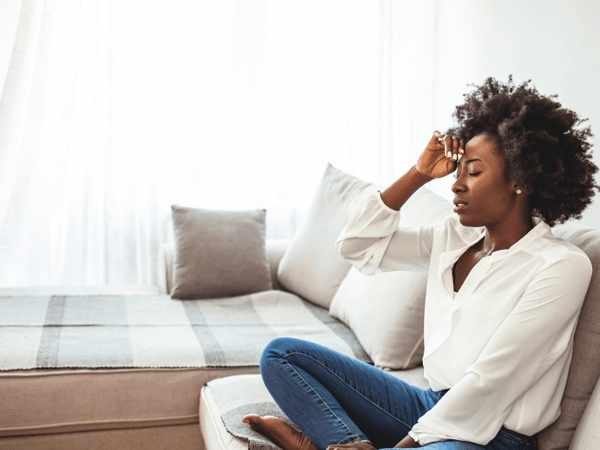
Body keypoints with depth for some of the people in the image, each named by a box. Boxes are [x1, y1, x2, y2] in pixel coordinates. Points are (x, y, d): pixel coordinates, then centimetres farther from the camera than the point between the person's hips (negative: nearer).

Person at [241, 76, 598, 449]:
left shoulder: (562, 266, -12)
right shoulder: (453, 239, 9)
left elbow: (489, 381, -17)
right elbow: (356, 243, 10)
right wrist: (419, 175, 4)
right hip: (431, 406, 7)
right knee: (281, 353, 1)